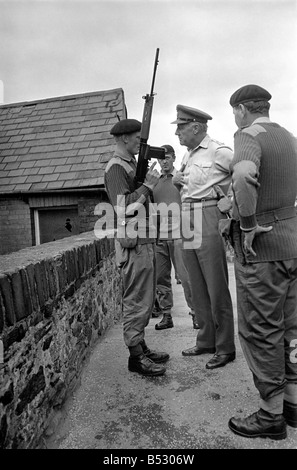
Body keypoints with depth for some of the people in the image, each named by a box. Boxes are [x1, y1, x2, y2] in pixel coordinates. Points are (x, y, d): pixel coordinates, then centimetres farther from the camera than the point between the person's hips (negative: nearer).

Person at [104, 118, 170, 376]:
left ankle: (141, 347, 27)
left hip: (145, 240, 10)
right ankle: (136, 356, 9)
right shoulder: (116, 167, -8)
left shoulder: (132, 164, 21)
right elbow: (123, 207, -19)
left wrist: (149, 182, 11)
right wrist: (148, 185, -13)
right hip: (134, 242, -10)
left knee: (144, 299, 15)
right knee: (136, 301, -3)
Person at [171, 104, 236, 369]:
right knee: (198, 290, 13)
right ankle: (206, 341, 27)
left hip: (209, 228, -8)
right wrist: (177, 181, 8)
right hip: (188, 230, 8)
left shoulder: (219, 152, -7)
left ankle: (225, 348, 14)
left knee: (217, 290, 0)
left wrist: (229, 203, -12)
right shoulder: (187, 157, 18)